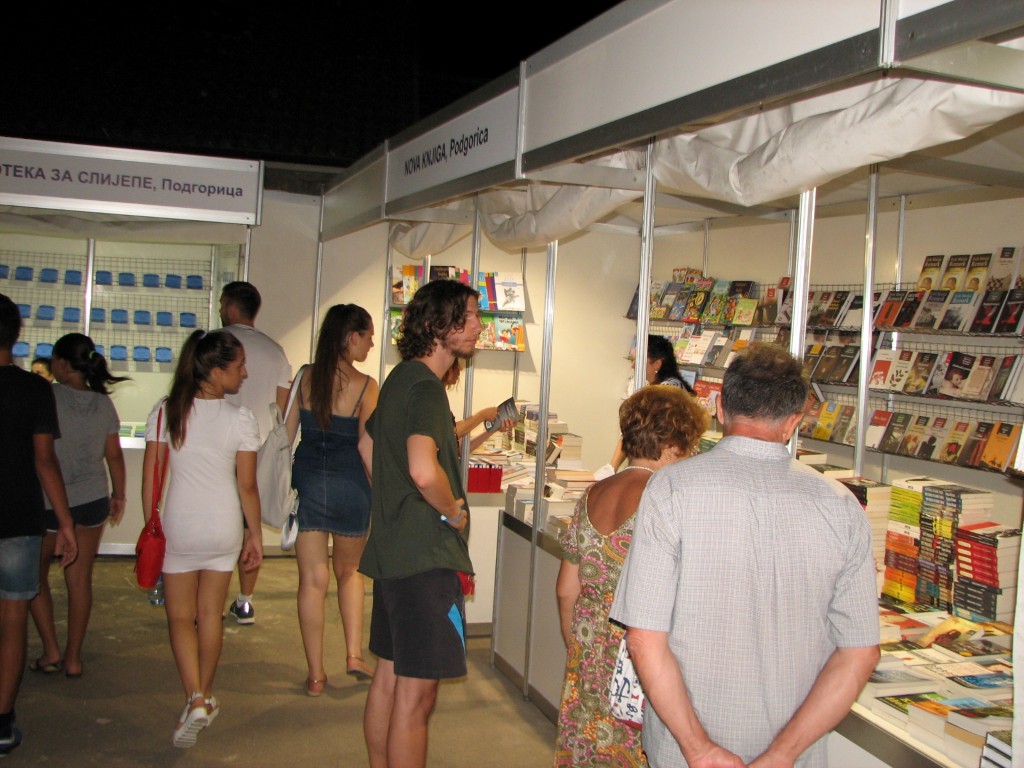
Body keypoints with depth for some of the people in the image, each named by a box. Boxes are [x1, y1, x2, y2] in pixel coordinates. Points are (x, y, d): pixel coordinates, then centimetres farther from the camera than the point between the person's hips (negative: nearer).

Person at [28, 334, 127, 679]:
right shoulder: (104, 404, 0)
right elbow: (114, 455, 6)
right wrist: (118, 495, 18)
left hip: (48, 502, -4)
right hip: (92, 499, 4)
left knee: (35, 576, 17)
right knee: (80, 580, 10)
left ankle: (51, 651, 14)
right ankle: (73, 658, 17)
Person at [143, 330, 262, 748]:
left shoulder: (165, 411, -7)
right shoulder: (240, 419, -11)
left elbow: (150, 475, -4)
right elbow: (247, 485, -7)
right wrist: (254, 533, 6)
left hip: (178, 528, 0)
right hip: (224, 527, 0)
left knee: (181, 616, 11)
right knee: (210, 614, 16)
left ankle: (195, 701, -3)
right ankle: (205, 697, 29)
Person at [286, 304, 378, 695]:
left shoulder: (306, 378, 0)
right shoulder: (364, 386, -10)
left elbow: (286, 433, 3)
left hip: (308, 483, 2)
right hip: (349, 486, -2)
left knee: (312, 581, 7)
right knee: (348, 572, 21)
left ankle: (316, 674, 13)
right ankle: (354, 655, 17)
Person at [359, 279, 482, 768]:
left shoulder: (400, 378, 13)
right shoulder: (425, 386, -19)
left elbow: (368, 445, 28)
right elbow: (424, 469, -35)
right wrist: (453, 512, -17)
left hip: (391, 549, 10)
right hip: (425, 557, -10)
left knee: (389, 679, 19)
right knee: (416, 694, -2)